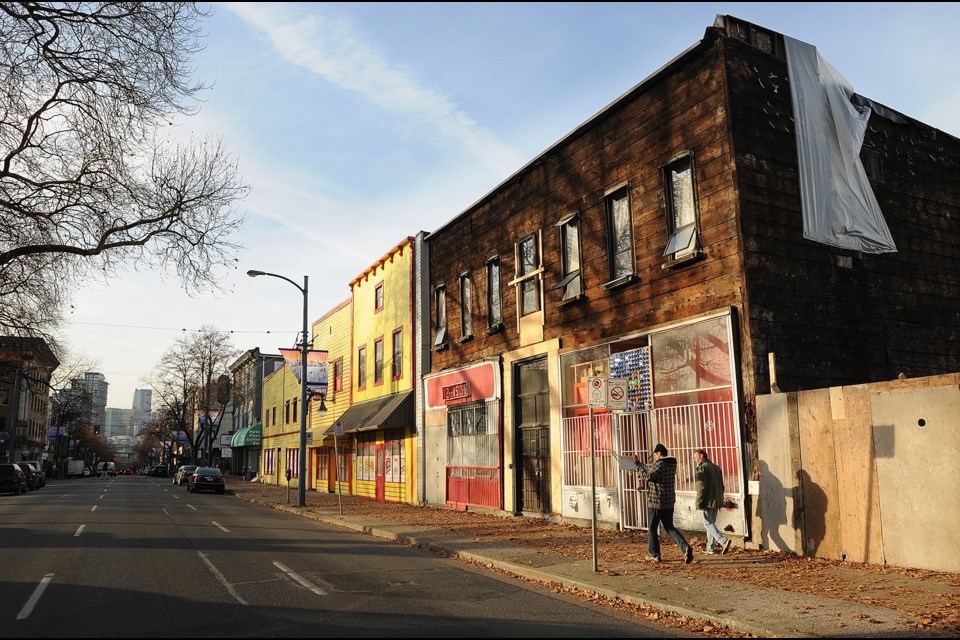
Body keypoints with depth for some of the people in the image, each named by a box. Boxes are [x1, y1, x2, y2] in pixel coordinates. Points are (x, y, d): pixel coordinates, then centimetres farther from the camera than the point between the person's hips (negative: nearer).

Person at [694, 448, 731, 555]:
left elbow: (701, 487, -18)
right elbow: (721, 486, 20)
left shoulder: (702, 468, -12)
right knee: (711, 523, 14)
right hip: (716, 501, 8)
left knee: (708, 524, -3)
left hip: (707, 502, -8)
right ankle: (710, 548, 16)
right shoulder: (716, 467, 16)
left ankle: (724, 541, -18)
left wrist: (699, 502, -14)